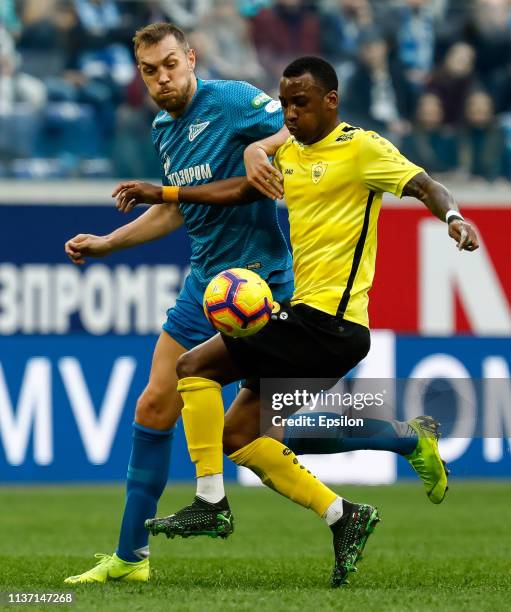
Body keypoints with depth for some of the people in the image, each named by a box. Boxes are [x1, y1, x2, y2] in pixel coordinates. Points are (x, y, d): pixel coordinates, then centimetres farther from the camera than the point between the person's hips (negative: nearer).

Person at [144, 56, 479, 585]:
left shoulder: (362, 148, -7)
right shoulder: (289, 152, 17)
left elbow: (426, 186, -15)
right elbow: (239, 190, 19)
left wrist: (454, 218, -35)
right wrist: (163, 193, 11)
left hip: (330, 320, -9)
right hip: (305, 314, 9)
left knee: (196, 366, -13)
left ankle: (210, 504, -11)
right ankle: (343, 517, 6)